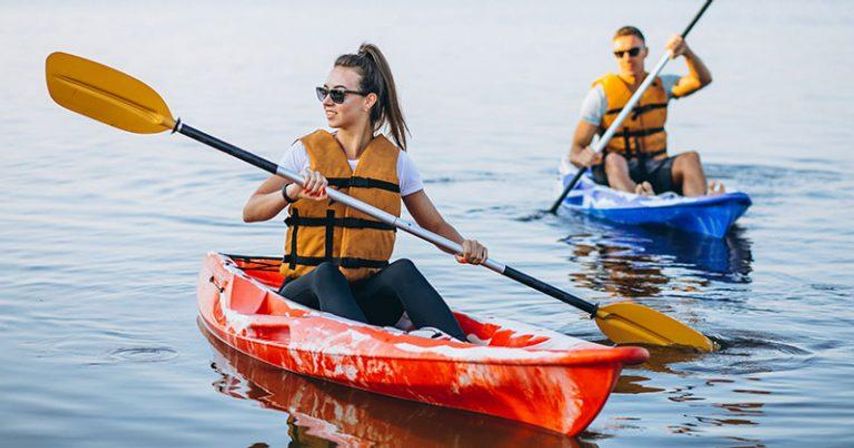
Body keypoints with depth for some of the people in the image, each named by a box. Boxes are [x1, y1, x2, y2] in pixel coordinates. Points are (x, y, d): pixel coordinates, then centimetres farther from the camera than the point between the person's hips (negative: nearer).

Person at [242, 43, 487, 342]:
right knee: (326, 273, -34)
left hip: (368, 299, 1)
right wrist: (293, 192, -26)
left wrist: (464, 246, -8)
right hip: (307, 292, -1)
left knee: (402, 270, -30)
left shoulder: (395, 160, 8)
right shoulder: (307, 151, 3)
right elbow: (250, 212, -6)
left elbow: (435, 225, 13)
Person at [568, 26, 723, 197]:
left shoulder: (660, 86, 14)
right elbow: (575, 151, -5)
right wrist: (584, 158, -30)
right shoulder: (602, 92, 1)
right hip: (614, 171, -3)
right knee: (613, 159, -36)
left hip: (654, 170, 3)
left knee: (690, 158, -25)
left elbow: (702, 79, -4)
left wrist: (686, 52, -22)